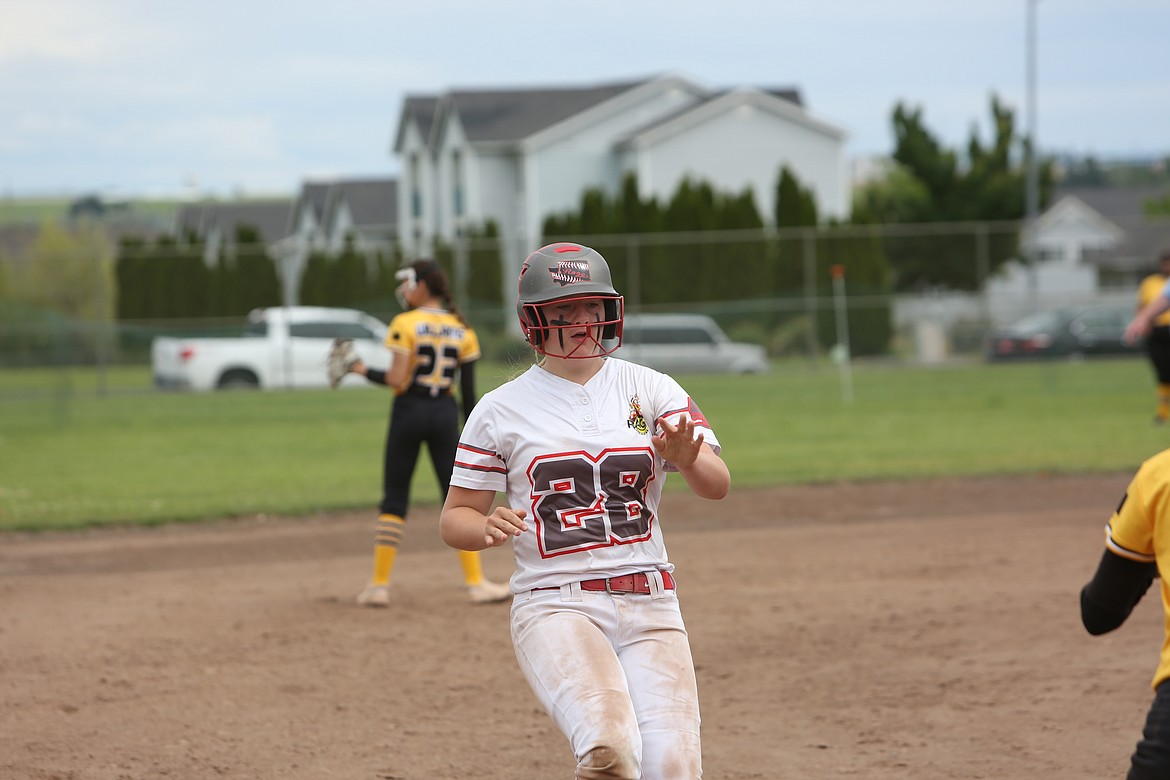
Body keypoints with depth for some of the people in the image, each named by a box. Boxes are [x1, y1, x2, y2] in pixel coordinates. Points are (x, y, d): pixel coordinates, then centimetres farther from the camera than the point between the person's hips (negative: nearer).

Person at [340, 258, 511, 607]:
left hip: (408, 412, -3)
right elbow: (469, 390, 5)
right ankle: (476, 582, 0)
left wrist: (364, 371, 0)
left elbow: (398, 380, -14)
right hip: (445, 416, 3)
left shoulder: (405, 325, -8)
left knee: (394, 501, 6)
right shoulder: (462, 331, 6)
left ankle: (378, 585, 7)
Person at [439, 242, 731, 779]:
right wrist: (489, 528, -16)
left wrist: (686, 457, -25)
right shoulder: (501, 410, 5)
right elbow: (454, 519, 8)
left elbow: (716, 485, -2)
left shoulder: (651, 389, 8)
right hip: (555, 607, -2)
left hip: (648, 605, 2)